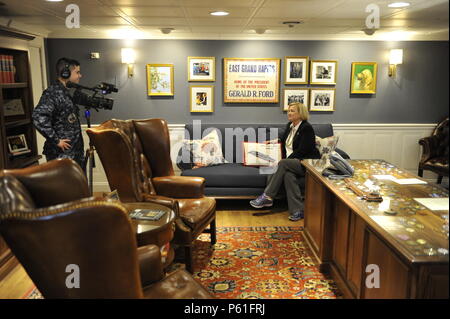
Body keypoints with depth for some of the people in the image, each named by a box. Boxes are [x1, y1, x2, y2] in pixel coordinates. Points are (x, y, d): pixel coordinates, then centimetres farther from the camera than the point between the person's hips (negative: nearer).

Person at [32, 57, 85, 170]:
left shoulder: (67, 92, 13)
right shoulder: (53, 92, -15)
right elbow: (39, 118, -28)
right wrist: (56, 141, -22)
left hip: (76, 152, 9)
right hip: (61, 155, -9)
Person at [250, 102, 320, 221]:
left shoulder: (307, 128, -9)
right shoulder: (290, 125, 15)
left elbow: (302, 151, -17)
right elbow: (284, 140, 34)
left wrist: (286, 160, -19)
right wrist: (273, 142, 17)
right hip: (291, 162, 6)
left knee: (283, 164, -32)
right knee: (287, 174, -30)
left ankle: (267, 197, -28)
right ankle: (297, 211, -32)